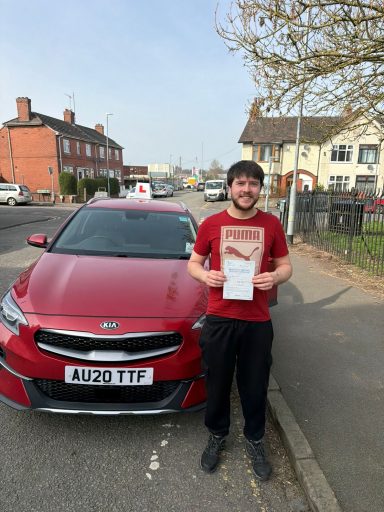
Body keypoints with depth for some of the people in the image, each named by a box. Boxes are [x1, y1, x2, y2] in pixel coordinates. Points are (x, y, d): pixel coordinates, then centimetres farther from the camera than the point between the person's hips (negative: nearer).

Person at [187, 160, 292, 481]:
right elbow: (193, 263, 7)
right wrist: (204, 275, -15)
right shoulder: (211, 224, -2)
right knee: (217, 384, 16)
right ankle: (217, 436, 42)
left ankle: (255, 440, 42)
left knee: (255, 386, 15)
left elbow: (286, 265, 7)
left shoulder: (271, 224, 0)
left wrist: (276, 277, -15)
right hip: (219, 320, 0)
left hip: (257, 322, 1)